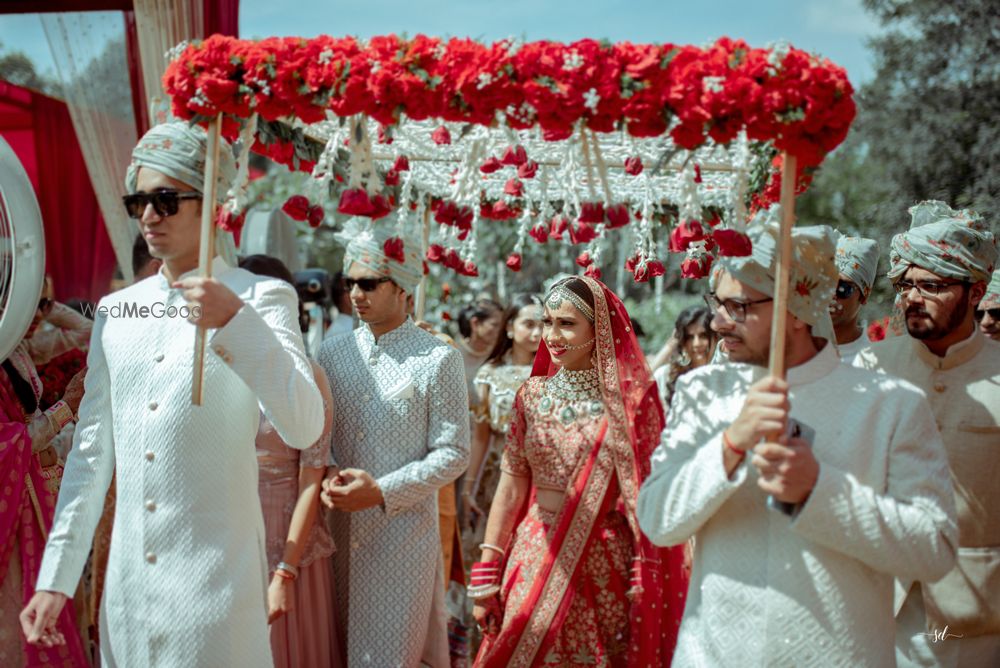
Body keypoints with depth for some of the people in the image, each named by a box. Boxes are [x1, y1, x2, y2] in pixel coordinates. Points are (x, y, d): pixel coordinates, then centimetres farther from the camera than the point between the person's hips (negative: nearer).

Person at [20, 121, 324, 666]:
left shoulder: (261, 298, -5)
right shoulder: (115, 309, 10)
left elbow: (303, 429, -17)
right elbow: (92, 450, 13)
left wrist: (235, 322, -27)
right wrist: (56, 577, 12)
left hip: (215, 575, -4)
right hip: (128, 579, 5)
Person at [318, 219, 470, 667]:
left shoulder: (438, 360, -8)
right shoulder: (333, 352, 7)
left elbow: (453, 454, -8)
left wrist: (382, 491, -16)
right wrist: (326, 479, -9)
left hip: (405, 527, -4)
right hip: (342, 528, 5)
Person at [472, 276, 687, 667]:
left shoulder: (631, 398, -7)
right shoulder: (532, 394, 3)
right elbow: (510, 489, 2)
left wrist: (643, 580, -12)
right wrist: (486, 574, 0)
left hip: (603, 565, -3)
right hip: (536, 560, 3)